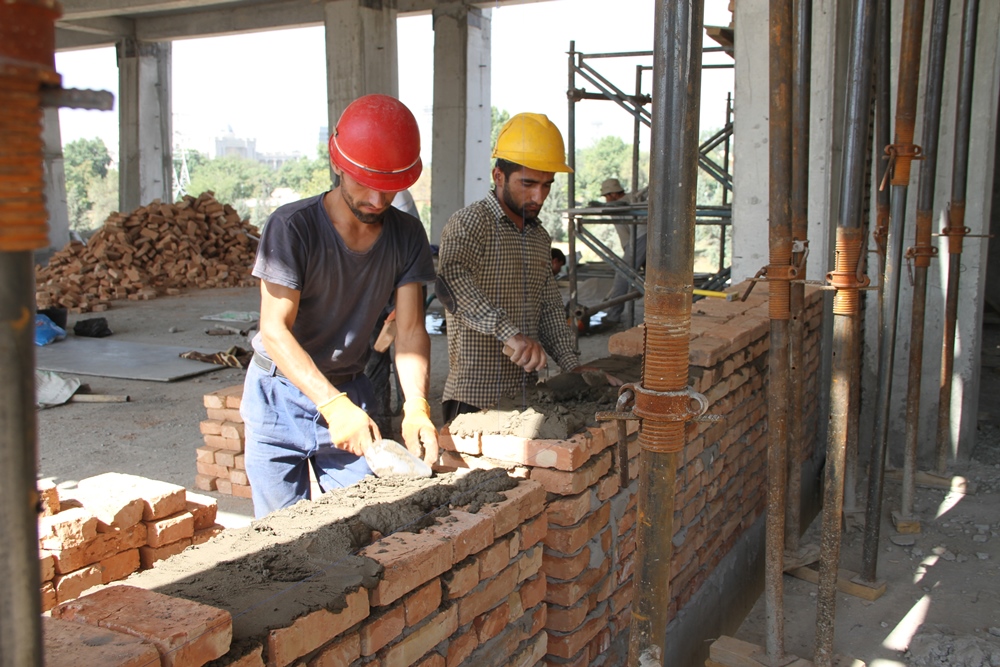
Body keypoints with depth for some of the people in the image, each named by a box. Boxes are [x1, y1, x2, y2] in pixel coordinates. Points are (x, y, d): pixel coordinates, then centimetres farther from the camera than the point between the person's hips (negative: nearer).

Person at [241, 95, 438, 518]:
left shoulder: (406, 237, -7)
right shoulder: (292, 227, -20)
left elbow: (410, 330, -9)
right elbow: (275, 330, -23)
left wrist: (416, 406, -26)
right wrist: (333, 405, -34)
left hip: (350, 392, 3)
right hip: (280, 396, -3)